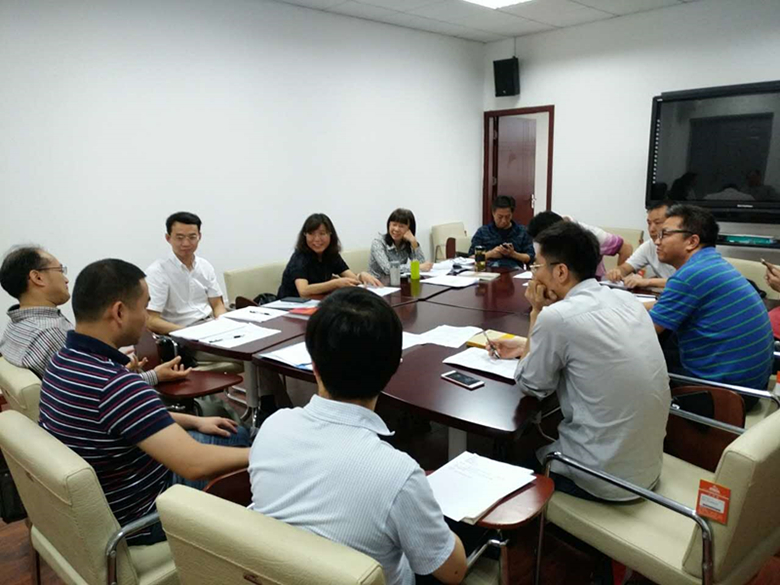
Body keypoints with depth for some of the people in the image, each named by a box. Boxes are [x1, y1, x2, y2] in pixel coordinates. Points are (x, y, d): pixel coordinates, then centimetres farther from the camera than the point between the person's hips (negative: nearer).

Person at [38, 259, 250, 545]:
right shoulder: (115, 384, -36)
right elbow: (194, 464, -37)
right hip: (137, 516, -9)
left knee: (234, 436, 20)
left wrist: (195, 421, 11)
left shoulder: (64, 359, -5)